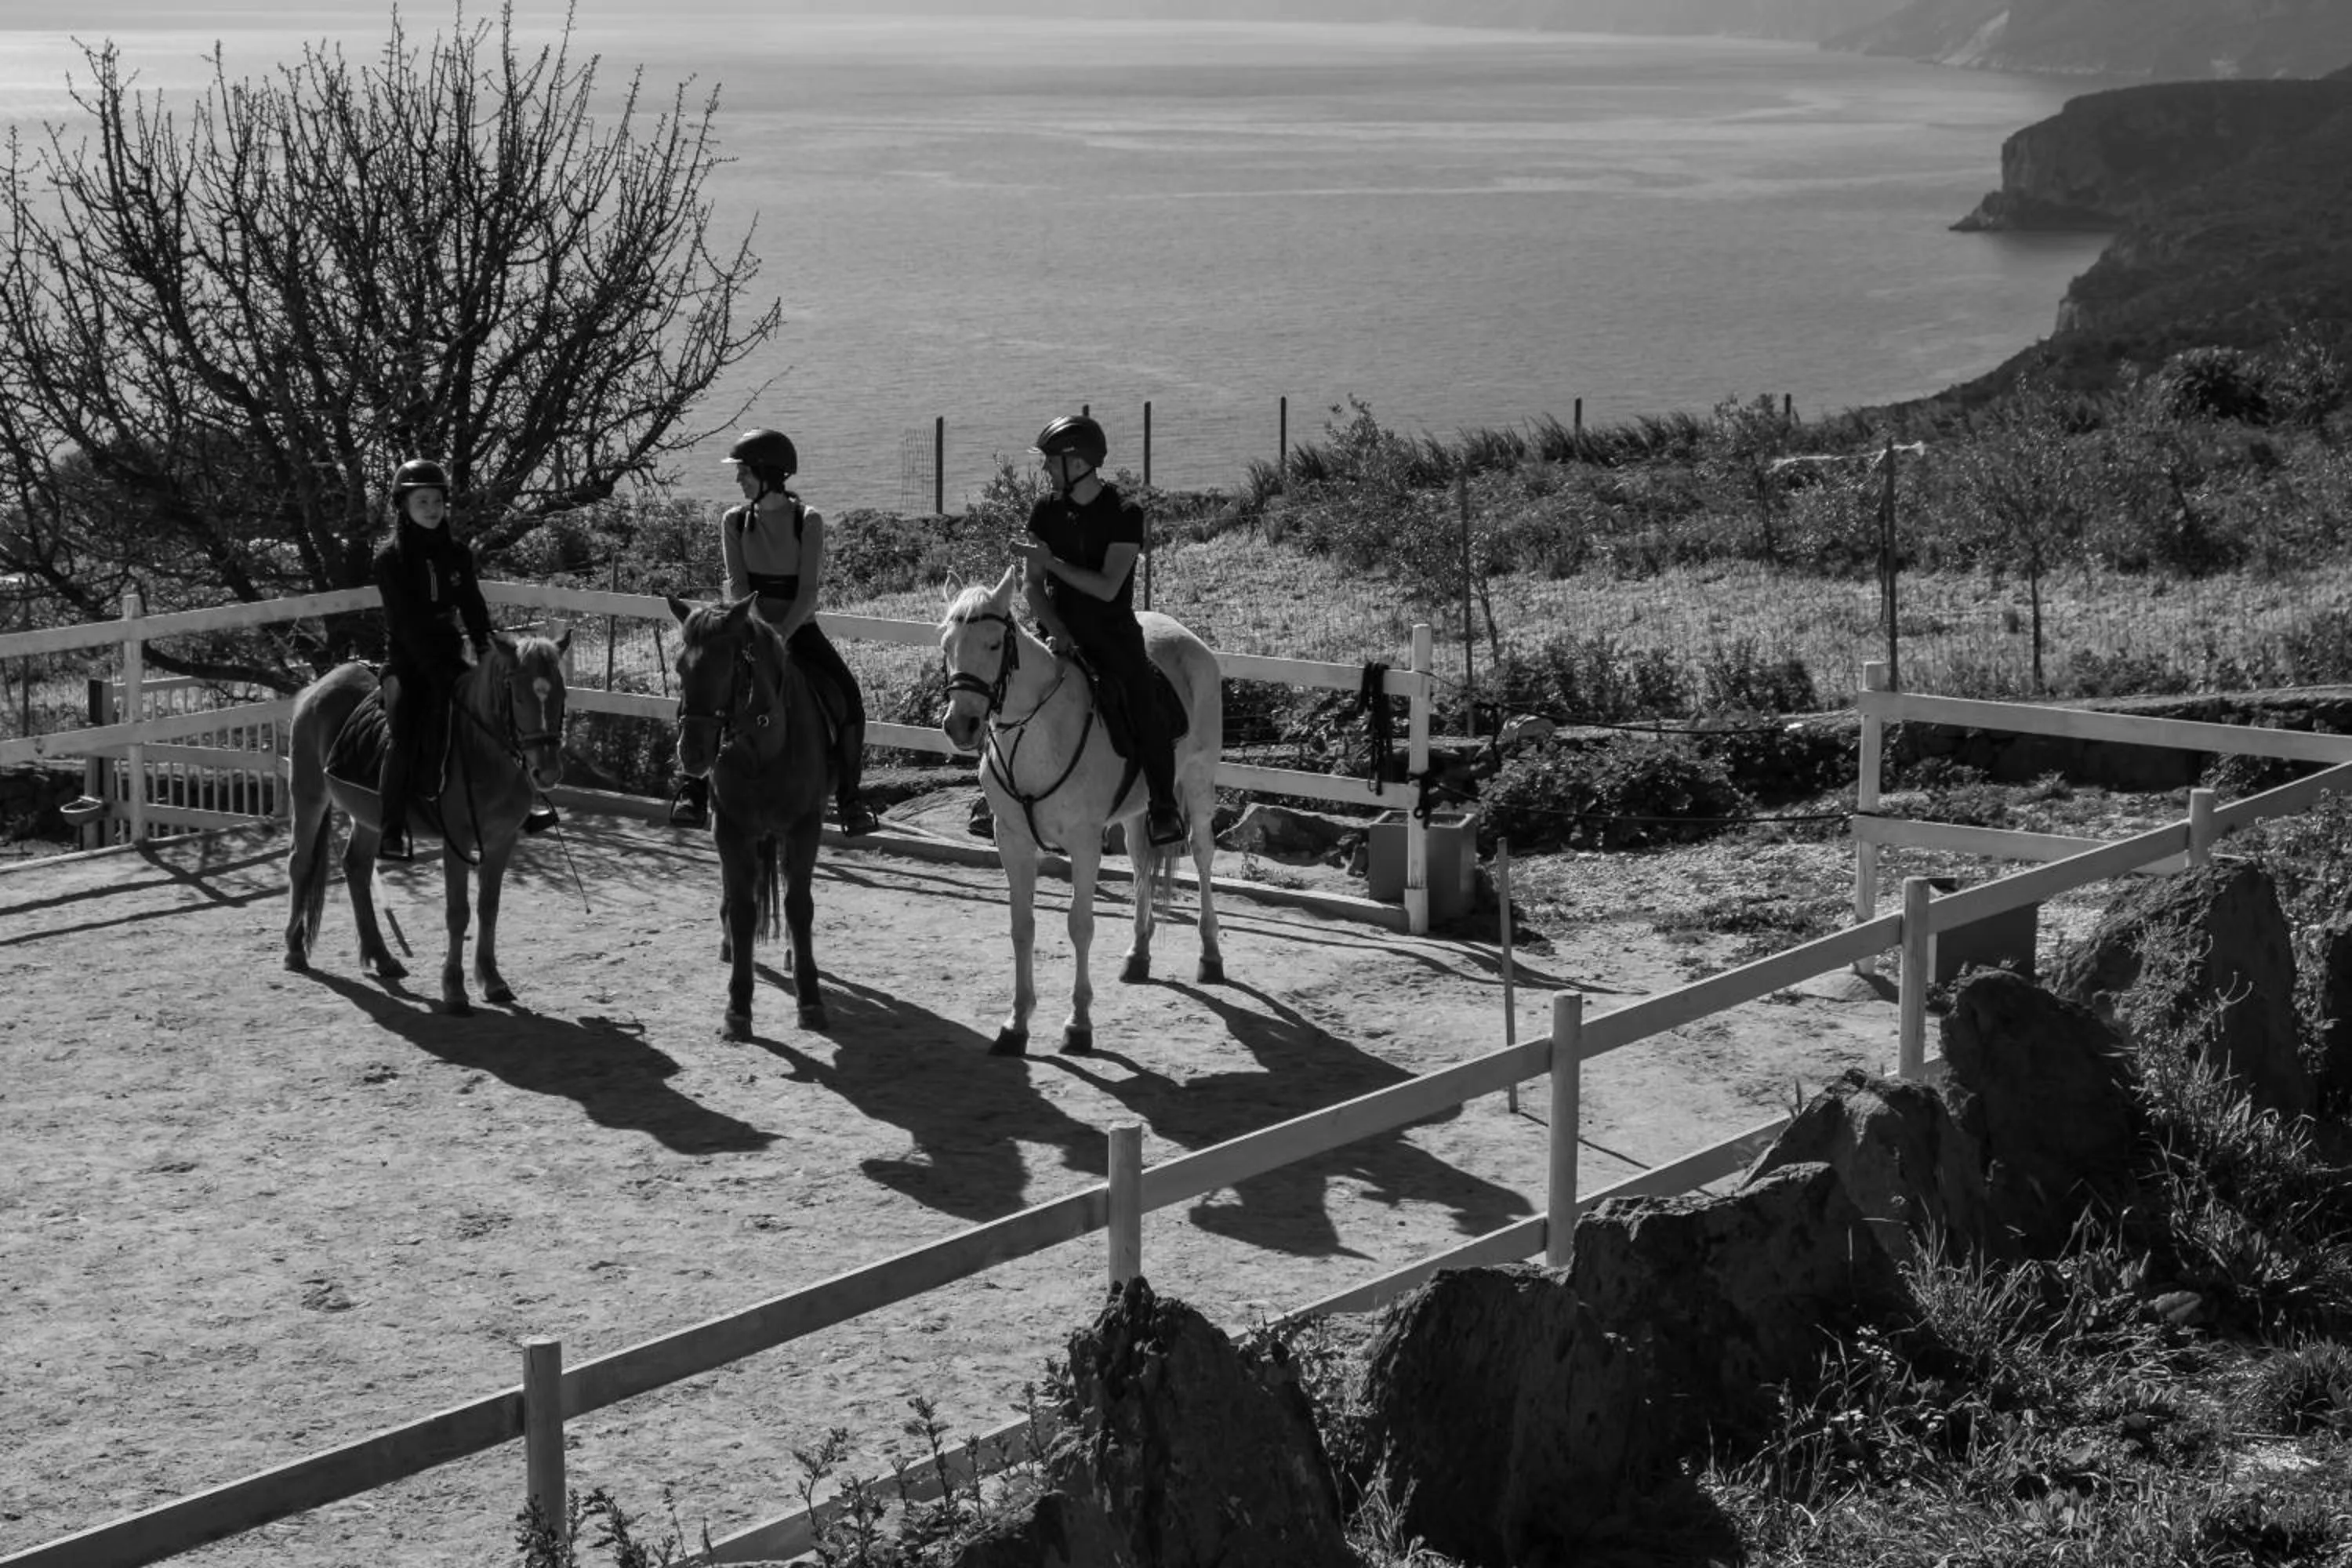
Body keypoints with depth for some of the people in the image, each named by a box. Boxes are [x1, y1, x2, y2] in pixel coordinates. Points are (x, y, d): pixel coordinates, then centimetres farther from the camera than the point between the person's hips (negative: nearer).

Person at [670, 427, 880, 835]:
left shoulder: (808, 521, -6)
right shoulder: (735, 521, 2)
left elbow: (808, 591, -12)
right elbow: (738, 586, -7)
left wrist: (783, 633, -26)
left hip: (799, 629, -2)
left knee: (848, 695, -19)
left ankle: (850, 798, -9)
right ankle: (694, 789, -13)